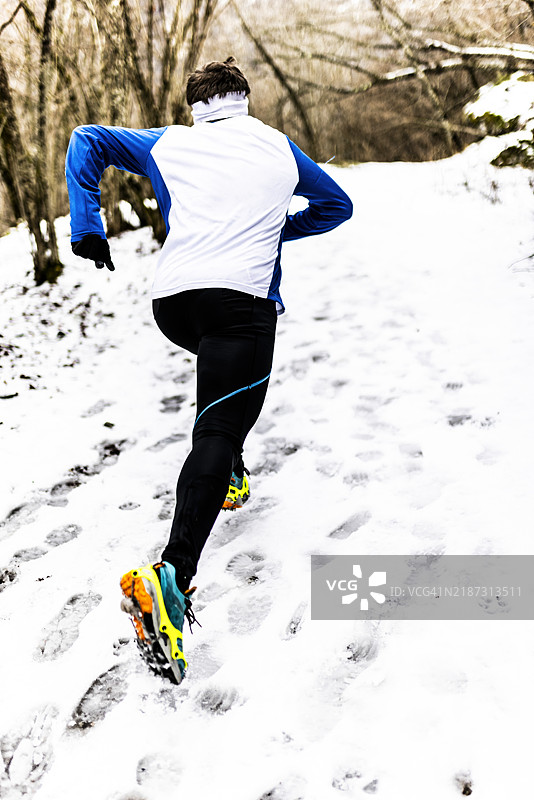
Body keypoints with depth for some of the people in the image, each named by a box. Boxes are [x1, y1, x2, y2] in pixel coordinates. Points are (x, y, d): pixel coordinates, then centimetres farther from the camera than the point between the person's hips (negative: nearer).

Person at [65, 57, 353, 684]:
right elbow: (336, 205, 35)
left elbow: (87, 140, 16)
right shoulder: (278, 148, 24)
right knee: (217, 430, -14)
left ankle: (229, 477, 33)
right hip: (244, 296, -3)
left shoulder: (168, 144, 22)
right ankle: (171, 575, -32)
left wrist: (86, 224, 13)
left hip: (171, 300, 3)